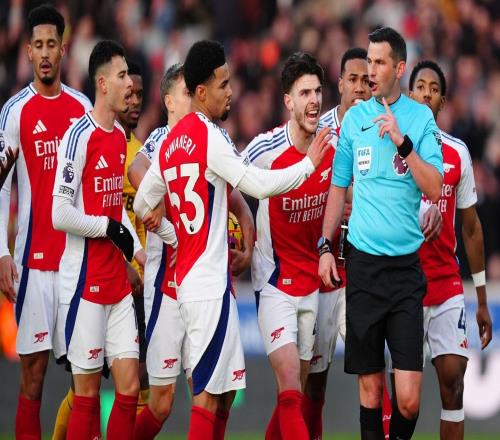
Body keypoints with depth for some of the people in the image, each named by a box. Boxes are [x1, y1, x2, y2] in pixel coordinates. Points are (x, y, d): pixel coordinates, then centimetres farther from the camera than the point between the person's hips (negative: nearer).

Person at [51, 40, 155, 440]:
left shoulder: (120, 136, 12)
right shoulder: (79, 136, -14)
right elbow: (61, 215, -19)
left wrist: (137, 249, 11)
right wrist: (109, 228, -11)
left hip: (118, 282, 8)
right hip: (85, 282, -8)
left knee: (130, 387, 4)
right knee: (88, 391, -2)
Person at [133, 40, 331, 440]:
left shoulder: (171, 142, 12)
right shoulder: (210, 136, -13)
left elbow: (142, 205, 20)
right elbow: (259, 184, -16)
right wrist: (309, 164, -5)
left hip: (189, 278, 9)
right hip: (209, 283, -9)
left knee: (223, 387, 14)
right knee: (209, 391, -7)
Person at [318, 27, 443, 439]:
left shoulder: (421, 118, 0)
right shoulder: (354, 117, 7)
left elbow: (434, 189, -8)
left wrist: (402, 141, -18)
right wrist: (326, 246, 9)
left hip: (406, 266, -2)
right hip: (363, 263, 2)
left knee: (409, 399, -9)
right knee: (369, 385, 3)